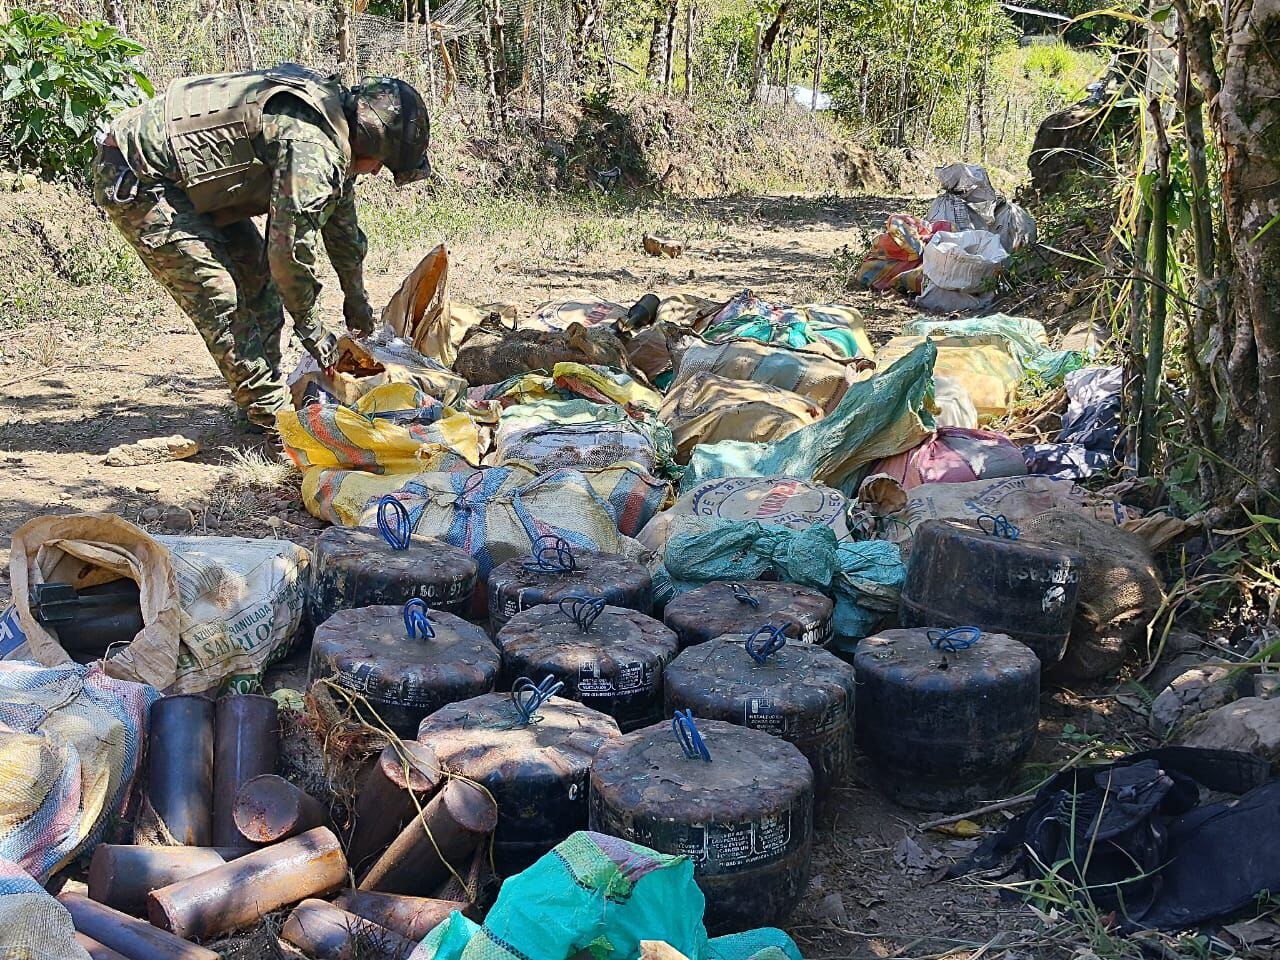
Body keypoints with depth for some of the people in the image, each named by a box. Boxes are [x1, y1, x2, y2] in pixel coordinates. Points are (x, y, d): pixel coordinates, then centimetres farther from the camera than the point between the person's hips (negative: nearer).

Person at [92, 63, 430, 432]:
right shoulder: (312, 144, -25)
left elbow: (341, 220, 21)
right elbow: (290, 247, -23)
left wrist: (357, 301, 31)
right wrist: (311, 328, -8)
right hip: (133, 176, -10)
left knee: (256, 273, 10)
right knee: (219, 299, -14)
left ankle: (267, 394, 15)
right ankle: (272, 416, -9)